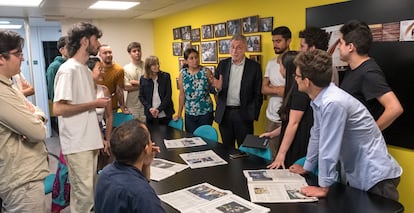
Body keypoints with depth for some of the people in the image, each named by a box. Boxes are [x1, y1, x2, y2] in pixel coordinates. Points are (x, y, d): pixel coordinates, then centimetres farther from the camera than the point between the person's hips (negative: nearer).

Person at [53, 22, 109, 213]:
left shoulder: (86, 70, 13)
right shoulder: (68, 70, -15)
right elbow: (58, 109, -22)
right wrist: (94, 103, -16)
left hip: (90, 139, 9)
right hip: (77, 143, -9)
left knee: (90, 188, 18)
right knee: (83, 191, -2)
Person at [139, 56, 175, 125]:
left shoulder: (165, 76, -3)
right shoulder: (143, 79, 2)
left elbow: (168, 95, -5)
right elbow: (141, 96, 5)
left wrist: (159, 109, -12)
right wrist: (150, 108, -10)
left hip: (165, 114, -1)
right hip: (150, 115, 1)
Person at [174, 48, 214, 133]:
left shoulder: (206, 71, -6)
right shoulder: (182, 74, 0)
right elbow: (182, 95, 6)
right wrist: (179, 113, 9)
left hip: (206, 112, -2)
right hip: (189, 114, 2)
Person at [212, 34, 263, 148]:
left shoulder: (254, 67, -2)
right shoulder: (222, 64, 6)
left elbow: (258, 94, -2)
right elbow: (214, 88, 8)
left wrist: (253, 115, -9)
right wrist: (217, 87, -15)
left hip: (243, 114, -2)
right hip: (224, 114, 3)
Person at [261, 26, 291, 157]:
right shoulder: (271, 63, 12)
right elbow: (264, 89, 9)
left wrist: (273, 89, -8)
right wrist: (278, 90, -10)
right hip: (271, 117, 6)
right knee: (272, 157, 13)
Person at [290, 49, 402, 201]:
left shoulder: (332, 103, -30)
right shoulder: (320, 99, -2)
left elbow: (329, 147, -26)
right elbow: (317, 136, 9)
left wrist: (323, 188, -16)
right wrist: (307, 167, 19)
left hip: (374, 177, -9)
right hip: (353, 174, 9)